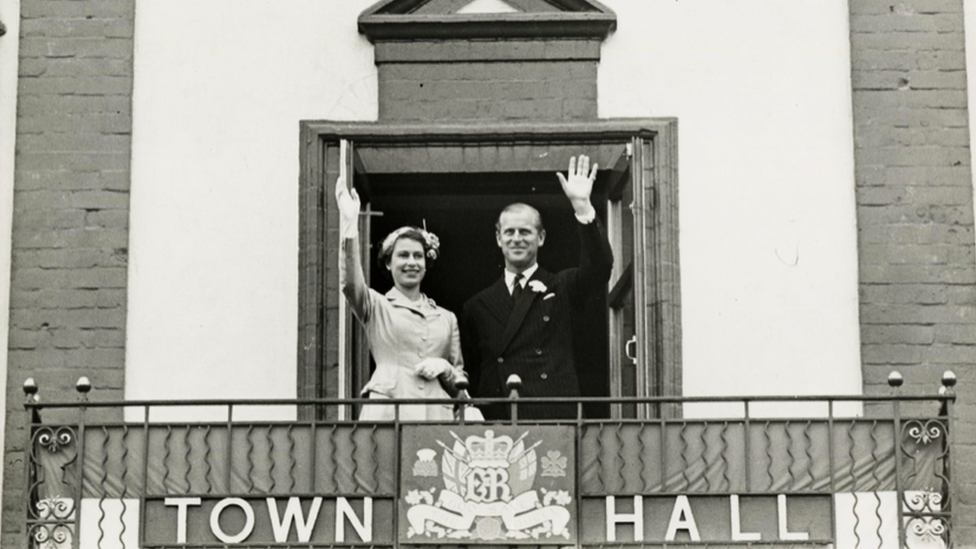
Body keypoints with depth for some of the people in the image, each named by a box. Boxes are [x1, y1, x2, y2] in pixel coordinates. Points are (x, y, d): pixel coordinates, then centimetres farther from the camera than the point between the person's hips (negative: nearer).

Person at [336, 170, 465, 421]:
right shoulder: (376, 307, 12)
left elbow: (460, 384, 23)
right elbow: (350, 283, -11)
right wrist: (349, 223, -20)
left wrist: (444, 368, 0)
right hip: (387, 412, -3)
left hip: (435, 414, 3)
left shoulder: (446, 318, 20)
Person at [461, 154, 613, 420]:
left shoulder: (563, 289, 11)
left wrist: (582, 206, -16)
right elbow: (469, 372, 19)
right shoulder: (478, 306, 17)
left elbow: (599, 267, -7)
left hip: (553, 419, -1)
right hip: (495, 422, 2)